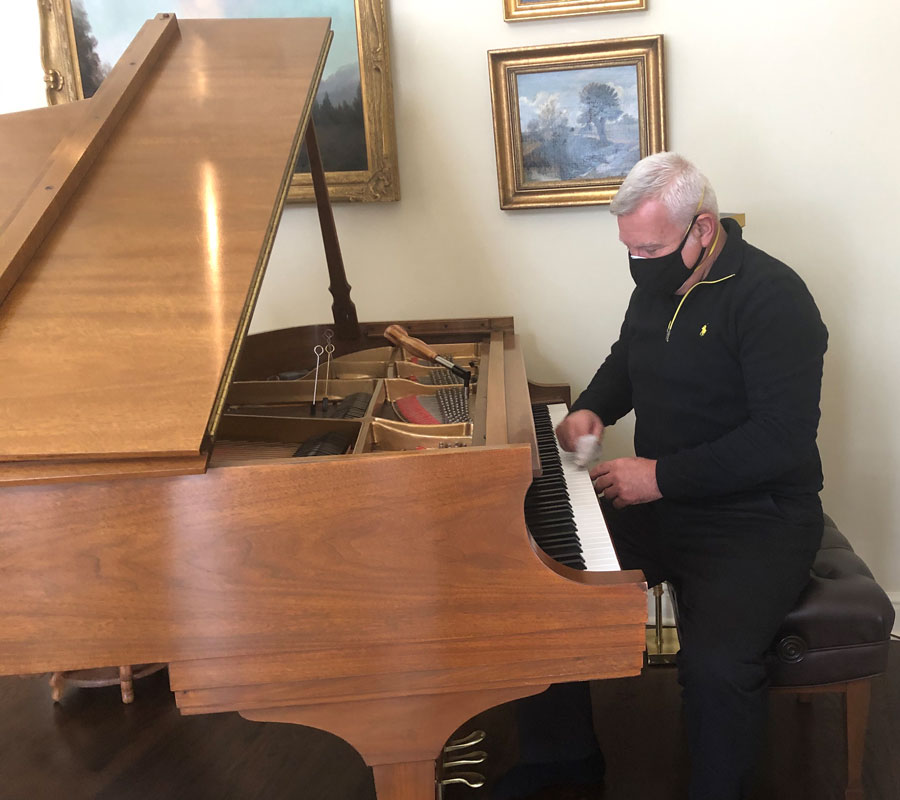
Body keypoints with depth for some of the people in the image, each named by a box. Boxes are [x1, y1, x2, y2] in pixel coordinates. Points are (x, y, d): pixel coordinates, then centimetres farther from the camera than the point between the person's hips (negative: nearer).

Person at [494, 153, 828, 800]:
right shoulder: (658, 284, 7)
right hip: (655, 499, 8)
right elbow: (627, 361, 27)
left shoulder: (773, 297, -17)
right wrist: (592, 408, 6)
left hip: (756, 518, -7)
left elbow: (783, 438, -24)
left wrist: (662, 475, -22)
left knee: (714, 663, -30)